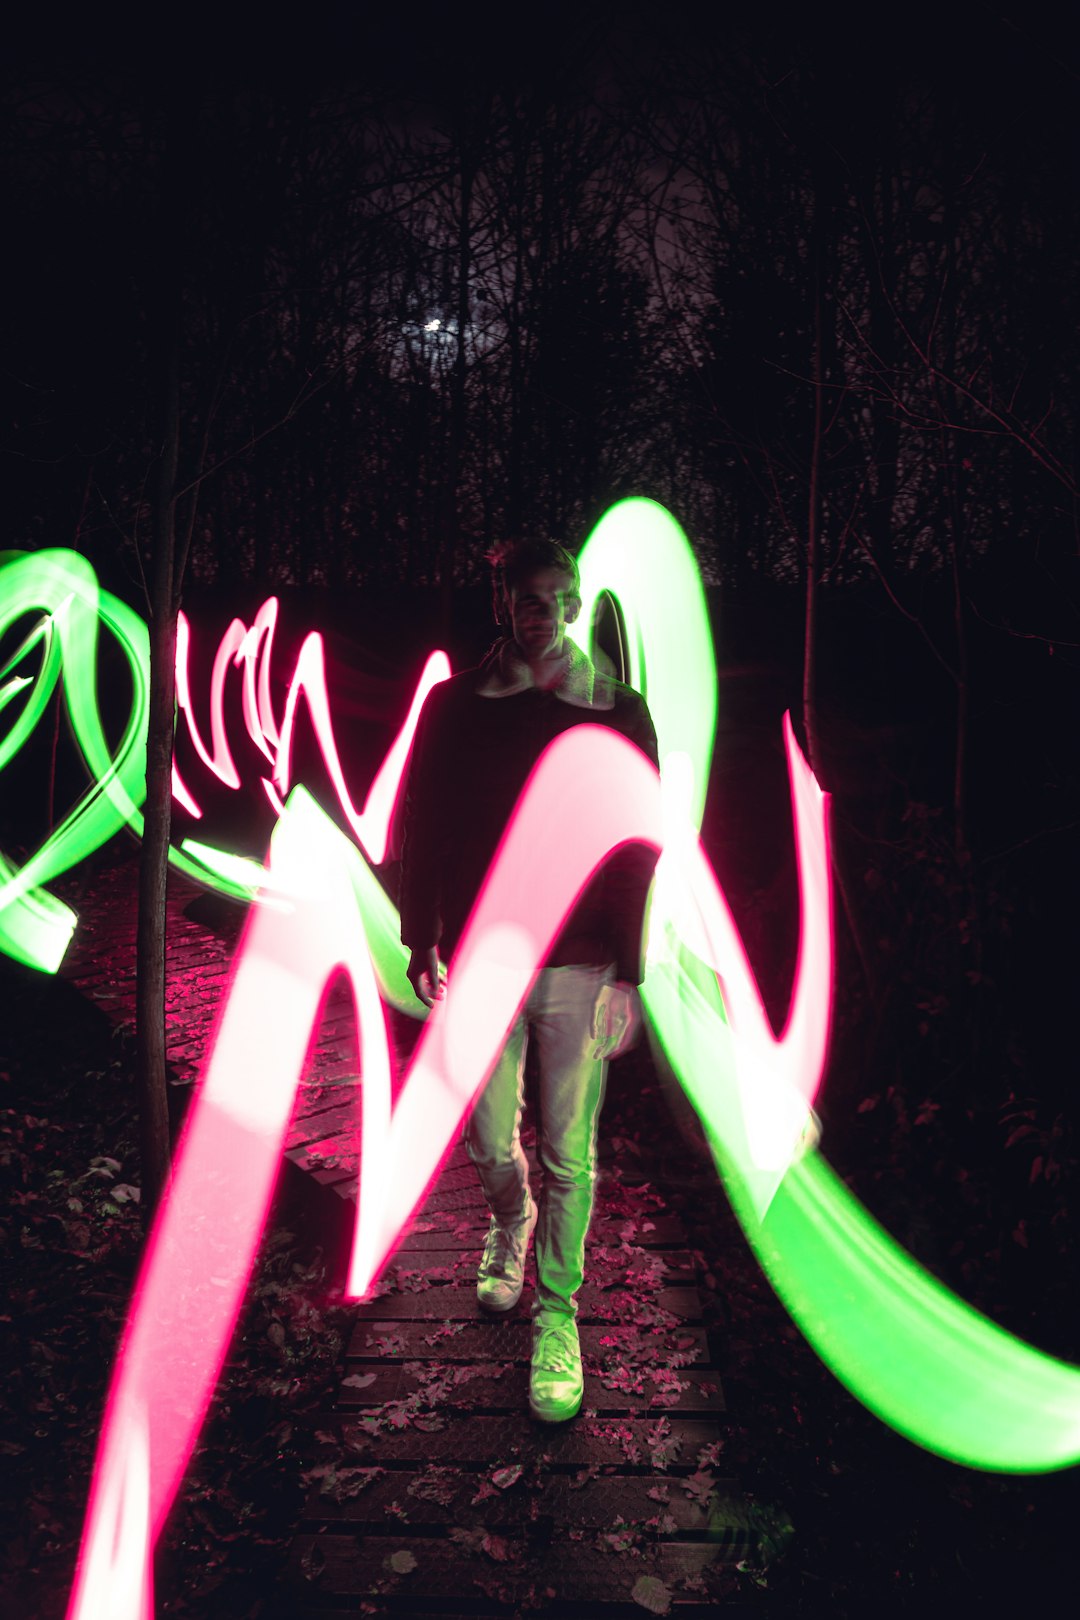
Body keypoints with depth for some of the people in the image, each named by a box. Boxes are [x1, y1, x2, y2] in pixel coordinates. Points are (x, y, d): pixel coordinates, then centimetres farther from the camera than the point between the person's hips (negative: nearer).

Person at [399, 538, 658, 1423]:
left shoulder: (617, 712, -2)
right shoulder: (452, 706, 1)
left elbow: (638, 849, -2)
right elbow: (421, 829, 7)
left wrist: (629, 975, -5)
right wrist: (421, 942, 5)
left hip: (579, 968, -1)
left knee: (568, 1154, 5)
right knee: (490, 1140, 13)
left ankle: (557, 1313, 25)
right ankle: (511, 1224, 47)